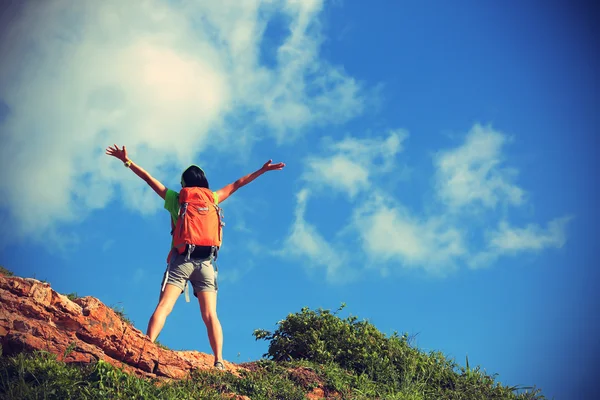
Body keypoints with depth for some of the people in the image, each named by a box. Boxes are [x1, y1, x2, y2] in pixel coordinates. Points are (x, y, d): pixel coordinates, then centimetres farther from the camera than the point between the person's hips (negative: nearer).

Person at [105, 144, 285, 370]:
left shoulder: (175, 199, 12)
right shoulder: (212, 199, 16)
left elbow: (149, 179, 18)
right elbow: (236, 185, 27)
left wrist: (127, 161, 26)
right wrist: (262, 170, 38)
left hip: (181, 260, -1)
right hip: (205, 261, 2)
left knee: (163, 307, -11)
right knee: (210, 315, -4)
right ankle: (219, 362, -14)